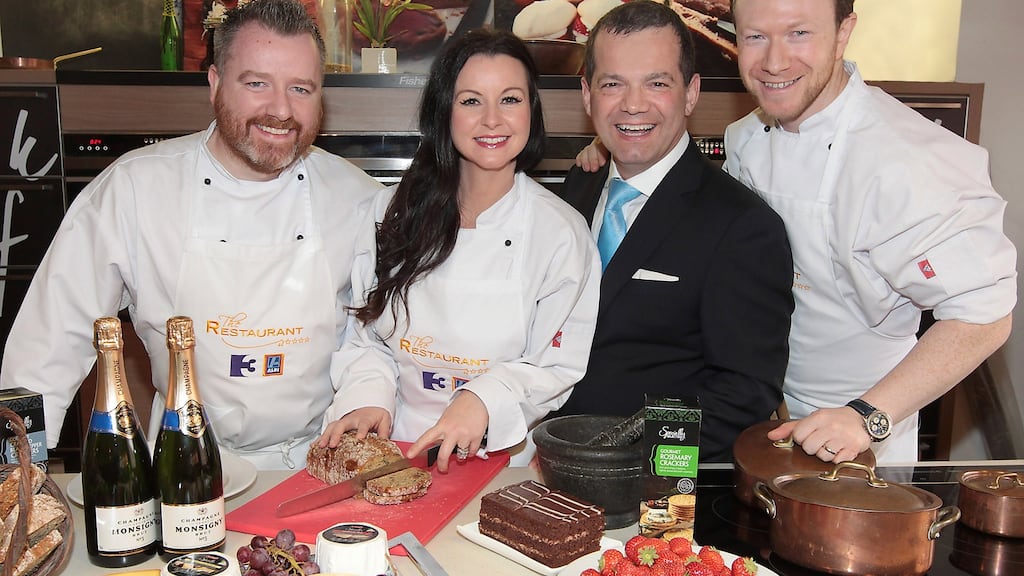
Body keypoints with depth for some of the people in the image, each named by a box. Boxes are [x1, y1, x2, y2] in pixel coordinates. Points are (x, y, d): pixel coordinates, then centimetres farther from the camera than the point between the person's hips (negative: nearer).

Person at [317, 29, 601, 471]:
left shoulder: (560, 231, -5)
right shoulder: (394, 212, 4)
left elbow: (563, 369, -3)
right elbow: (367, 339, 10)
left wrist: (485, 399, -19)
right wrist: (368, 398, -9)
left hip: (504, 463, -3)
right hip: (395, 450, 3)